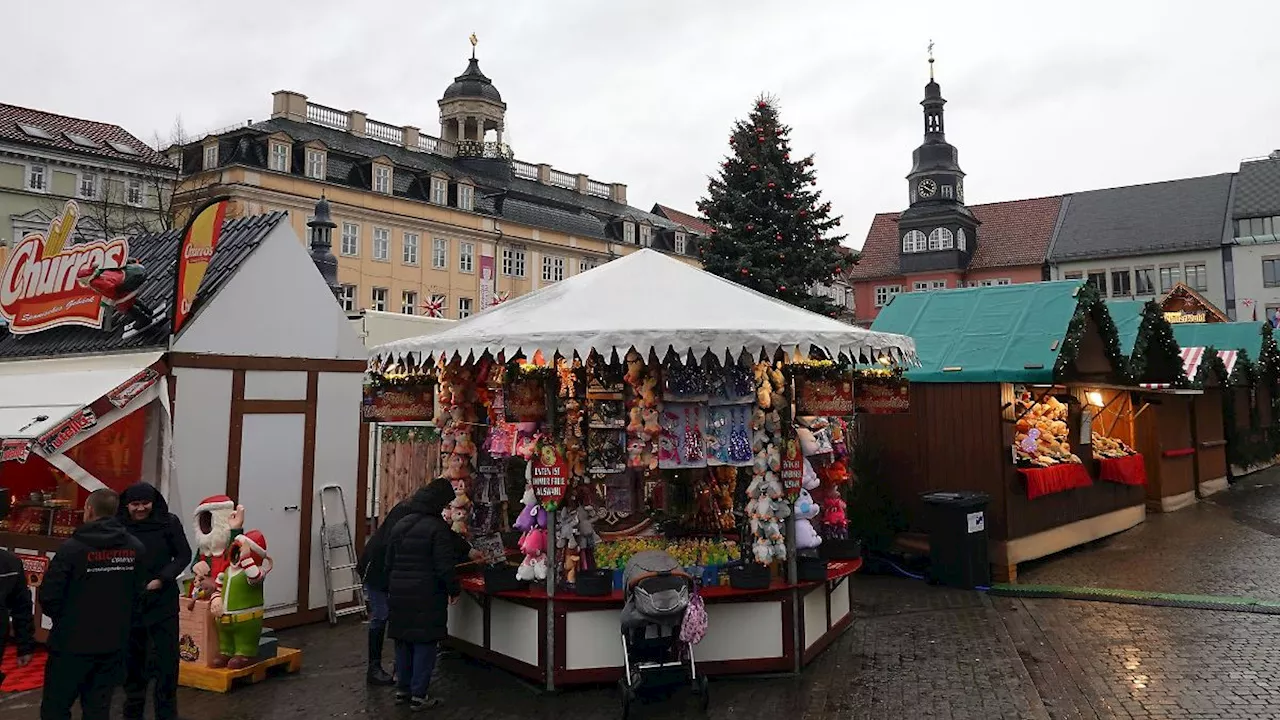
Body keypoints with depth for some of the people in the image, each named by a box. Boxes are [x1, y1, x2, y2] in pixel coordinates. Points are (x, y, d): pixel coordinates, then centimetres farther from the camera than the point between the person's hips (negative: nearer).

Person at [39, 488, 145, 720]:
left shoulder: (72, 547, -16)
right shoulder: (135, 548, -1)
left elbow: (49, 597, -13)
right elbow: (138, 592, 2)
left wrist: (63, 618, 7)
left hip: (73, 642, -4)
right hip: (114, 642, 5)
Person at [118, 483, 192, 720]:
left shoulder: (169, 523, -6)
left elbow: (184, 555, -1)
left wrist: (162, 579, -12)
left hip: (163, 602, -1)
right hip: (129, 603, 1)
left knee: (166, 660, 3)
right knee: (132, 660, 14)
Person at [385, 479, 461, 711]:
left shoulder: (400, 525, 8)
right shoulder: (438, 527, -14)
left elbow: (389, 562, 14)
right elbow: (444, 566, -16)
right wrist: (454, 589, -2)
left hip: (399, 593, 7)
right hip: (426, 595, -7)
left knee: (403, 641, 16)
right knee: (424, 643, 2)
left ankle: (402, 689, 26)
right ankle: (418, 695, 6)